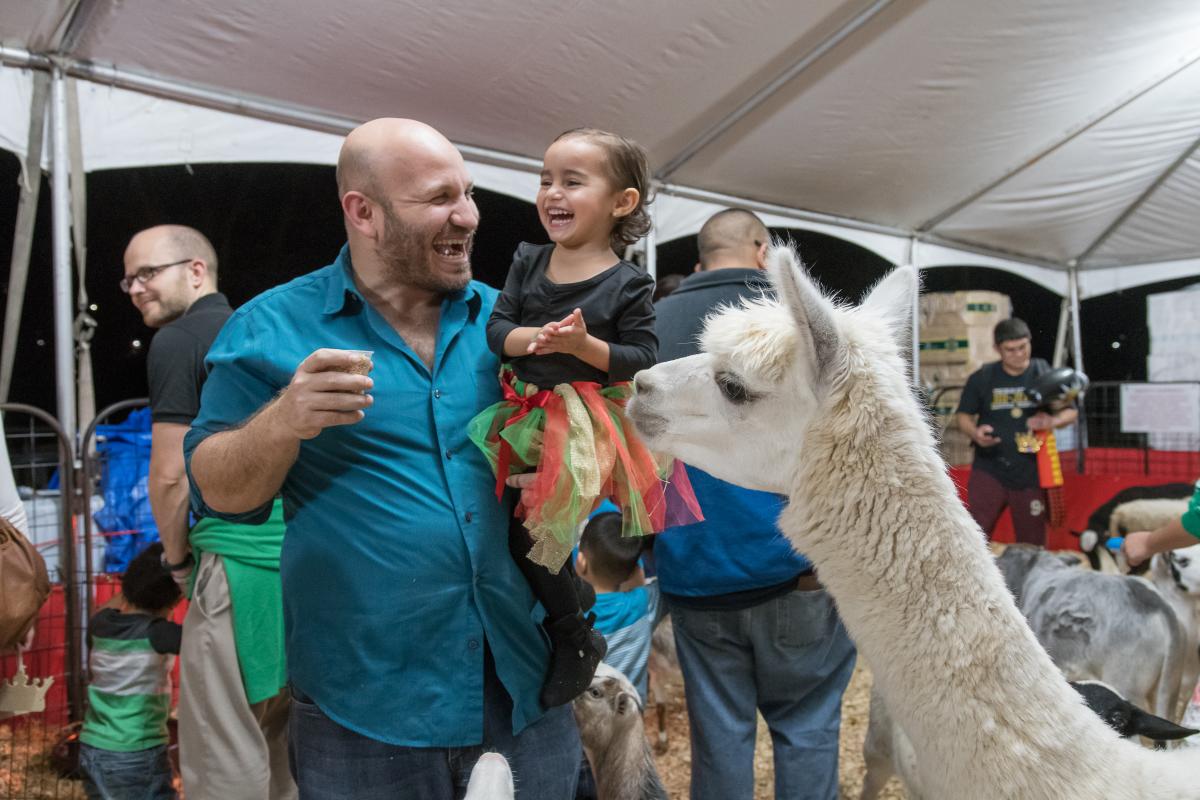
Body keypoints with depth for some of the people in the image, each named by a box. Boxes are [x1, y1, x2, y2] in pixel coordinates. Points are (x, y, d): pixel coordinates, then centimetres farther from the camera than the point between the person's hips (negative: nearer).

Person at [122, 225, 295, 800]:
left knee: (224, 753, 2)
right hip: (305, 554, 8)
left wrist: (177, 559, 7)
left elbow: (170, 476, -9)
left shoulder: (177, 342, -5)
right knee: (286, 738, 18)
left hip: (240, 562, -8)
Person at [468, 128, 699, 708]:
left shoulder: (628, 284, -7)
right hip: (523, 414, 6)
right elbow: (496, 329, 1)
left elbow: (642, 358, -8)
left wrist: (585, 344, -23)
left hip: (586, 421, -6)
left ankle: (576, 640, 10)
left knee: (529, 531, -13)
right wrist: (534, 338, -20)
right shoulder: (527, 263, 6)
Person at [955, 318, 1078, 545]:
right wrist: (975, 433, -15)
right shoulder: (981, 378, 1)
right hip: (989, 469, -1)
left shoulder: (1045, 374, 1)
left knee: (1032, 543, 11)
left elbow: (1071, 412, 7)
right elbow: (963, 415, 7)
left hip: (1031, 473, 1)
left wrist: (1053, 421, -16)